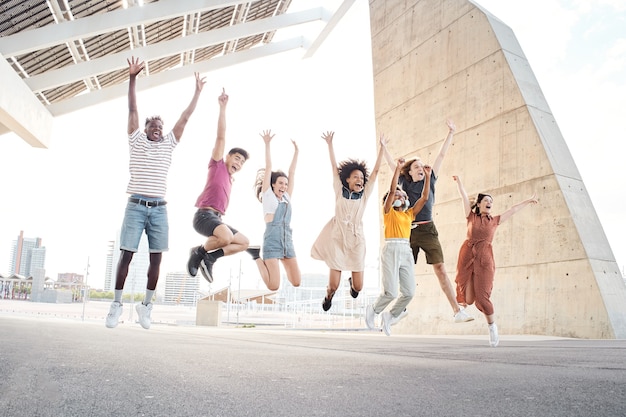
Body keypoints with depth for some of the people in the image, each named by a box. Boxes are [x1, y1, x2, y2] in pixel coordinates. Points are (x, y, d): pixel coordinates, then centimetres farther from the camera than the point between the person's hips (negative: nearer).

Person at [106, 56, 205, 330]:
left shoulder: (168, 144, 14)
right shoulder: (136, 140, 10)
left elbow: (185, 117, 15)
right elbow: (132, 110, 4)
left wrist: (198, 91, 16)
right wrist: (132, 78, -1)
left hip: (159, 208, 2)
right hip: (136, 205, -2)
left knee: (156, 257, 0)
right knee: (126, 254, -4)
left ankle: (146, 305, 10)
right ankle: (117, 303, 5)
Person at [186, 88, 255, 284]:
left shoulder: (230, 178, 25)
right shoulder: (217, 164, 5)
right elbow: (221, 136, -3)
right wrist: (223, 107, -7)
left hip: (217, 218, 9)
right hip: (204, 215, -9)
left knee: (244, 242, 9)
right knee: (227, 237, -34)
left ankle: (208, 258, 4)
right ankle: (199, 252, -8)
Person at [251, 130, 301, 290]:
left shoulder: (287, 198, 14)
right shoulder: (267, 195, 3)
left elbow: (292, 172, 14)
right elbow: (268, 168, -2)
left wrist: (296, 151, 14)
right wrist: (267, 144, -3)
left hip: (287, 240, 6)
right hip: (272, 240, -5)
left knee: (296, 282, 4)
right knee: (273, 286, -11)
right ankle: (258, 259, 13)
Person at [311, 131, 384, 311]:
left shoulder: (364, 194, 5)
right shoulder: (340, 191, 2)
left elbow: (375, 170, 4)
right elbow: (334, 166, 2)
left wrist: (382, 147, 3)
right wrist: (330, 144, 1)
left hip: (356, 241, 2)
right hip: (337, 239, -2)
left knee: (358, 288, 4)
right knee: (333, 286, -4)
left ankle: (351, 282, 43)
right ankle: (328, 296, 35)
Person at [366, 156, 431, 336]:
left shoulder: (409, 214, 19)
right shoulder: (388, 212, 7)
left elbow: (424, 198, 14)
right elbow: (392, 189, -6)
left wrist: (427, 176, 10)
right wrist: (398, 168, -6)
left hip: (406, 251, 5)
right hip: (391, 250, -5)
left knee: (409, 292, -2)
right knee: (391, 292, -11)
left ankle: (390, 316, 21)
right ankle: (373, 310, 19)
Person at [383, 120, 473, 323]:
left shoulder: (430, 182, 11)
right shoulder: (405, 183, 10)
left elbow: (441, 155, 11)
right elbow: (391, 163, 14)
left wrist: (450, 134, 11)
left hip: (428, 230, 0)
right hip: (408, 231, 1)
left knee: (440, 269, -7)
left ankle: (457, 310, -8)